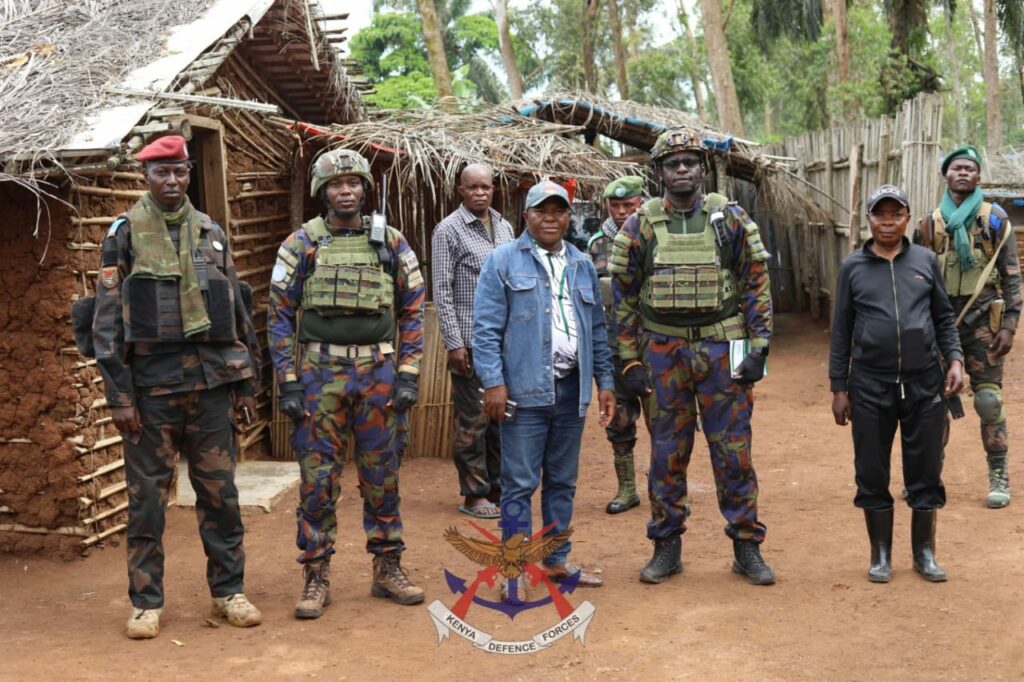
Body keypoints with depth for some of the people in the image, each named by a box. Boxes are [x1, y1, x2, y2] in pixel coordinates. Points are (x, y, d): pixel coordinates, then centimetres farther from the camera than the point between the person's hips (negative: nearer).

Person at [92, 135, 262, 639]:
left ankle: (228, 589, 20)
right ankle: (146, 601, 16)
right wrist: (118, 395, -8)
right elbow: (107, 319, -2)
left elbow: (237, 311, 13)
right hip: (151, 384, -3)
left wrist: (246, 383, 10)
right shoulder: (125, 234, 0)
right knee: (147, 496, 5)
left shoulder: (211, 233, 10)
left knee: (219, 492, 8)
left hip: (210, 380, 3)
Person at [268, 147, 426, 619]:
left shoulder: (391, 244, 6)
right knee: (318, 476, 1)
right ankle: (316, 576, 12)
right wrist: (288, 382, -6)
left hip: (378, 372, 2)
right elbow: (281, 315, 1)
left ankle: (388, 567, 20)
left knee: (381, 473, 8)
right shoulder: (301, 245, 1)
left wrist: (408, 375, -1)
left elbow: (412, 310, 7)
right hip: (320, 372, -1)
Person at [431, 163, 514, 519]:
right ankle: (473, 494, 9)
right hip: (471, 341, -6)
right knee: (473, 420, -1)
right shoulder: (448, 230, -5)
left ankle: (497, 488, 21)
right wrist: (453, 343, -14)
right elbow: (441, 290, -9)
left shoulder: (504, 227, 13)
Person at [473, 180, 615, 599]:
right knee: (520, 483, -2)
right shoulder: (503, 261, -1)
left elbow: (596, 330, 17)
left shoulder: (582, 265, 15)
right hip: (524, 390, -5)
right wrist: (493, 382, -15)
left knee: (563, 481, 13)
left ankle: (557, 561, 24)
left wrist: (605, 382, 12)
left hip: (571, 390, 5)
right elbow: (486, 328, -7)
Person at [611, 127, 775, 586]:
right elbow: (623, 298, 4)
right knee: (666, 454, 7)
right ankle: (666, 548, 20)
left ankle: (747, 547, 16)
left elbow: (756, 285, 3)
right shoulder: (640, 227, 2)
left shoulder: (731, 219, 1)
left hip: (722, 350, -1)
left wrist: (759, 349, -4)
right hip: (662, 352, 1)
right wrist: (630, 363, 0)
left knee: (733, 452, 4)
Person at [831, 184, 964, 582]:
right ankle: (881, 555, 21)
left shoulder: (926, 261, 5)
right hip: (871, 388, 0)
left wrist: (954, 360, -3)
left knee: (926, 474, 8)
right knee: (872, 474, 7)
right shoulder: (853, 268, 3)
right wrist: (839, 388, 2)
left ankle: (925, 553, 23)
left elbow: (944, 318, 11)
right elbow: (841, 332, 4)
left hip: (924, 385, 1)